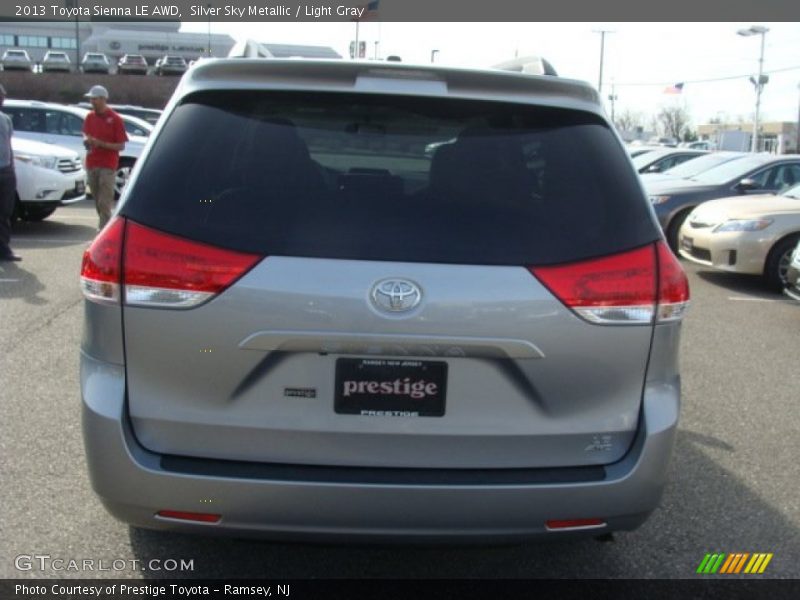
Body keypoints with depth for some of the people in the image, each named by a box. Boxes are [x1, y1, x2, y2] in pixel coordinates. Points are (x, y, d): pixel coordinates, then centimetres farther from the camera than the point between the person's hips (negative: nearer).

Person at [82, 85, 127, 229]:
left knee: (104, 202, -9)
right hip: (91, 164, 6)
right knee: (97, 201, 12)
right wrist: (86, 140, -2)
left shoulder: (115, 119, -7)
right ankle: (106, 224, 25)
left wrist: (101, 144, -19)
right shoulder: (90, 117, 10)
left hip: (108, 165, -6)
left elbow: (121, 145, -8)